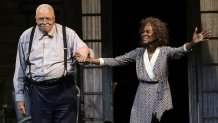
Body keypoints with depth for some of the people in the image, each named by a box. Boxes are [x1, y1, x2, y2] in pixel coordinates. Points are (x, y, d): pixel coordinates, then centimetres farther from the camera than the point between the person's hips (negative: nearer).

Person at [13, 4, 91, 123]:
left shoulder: (68, 33, 6)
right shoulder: (26, 37, 10)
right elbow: (19, 69, 13)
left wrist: (84, 51, -29)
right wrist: (19, 96, 11)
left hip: (65, 90, -1)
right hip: (38, 91, 1)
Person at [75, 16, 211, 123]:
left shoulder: (165, 51, -5)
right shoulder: (139, 52, 6)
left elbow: (180, 51, -24)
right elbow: (116, 61, 5)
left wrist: (192, 43, -47)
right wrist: (91, 60, -2)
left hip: (160, 98, -3)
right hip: (142, 98, 3)